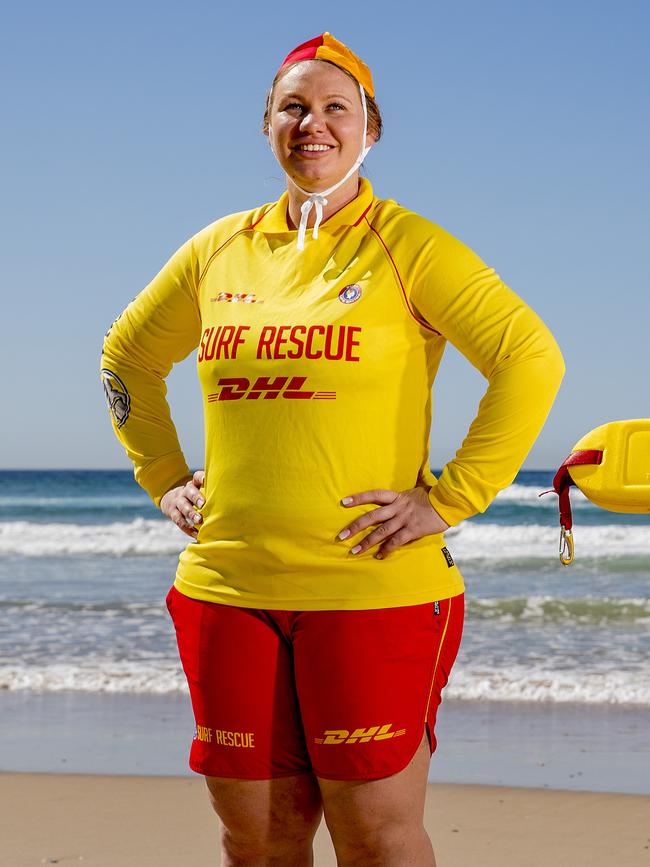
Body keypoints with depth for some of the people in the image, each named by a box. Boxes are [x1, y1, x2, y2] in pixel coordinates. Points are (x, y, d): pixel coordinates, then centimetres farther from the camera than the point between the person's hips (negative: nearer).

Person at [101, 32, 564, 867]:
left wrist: (449, 498, -12)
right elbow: (127, 357, 26)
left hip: (372, 589, -4)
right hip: (227, 587, 5)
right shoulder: (220, 249, 11)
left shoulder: (408, 246, -3)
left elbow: (532, 359, -9)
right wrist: (162, 478, 15)